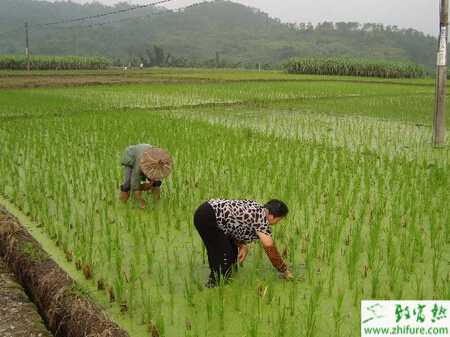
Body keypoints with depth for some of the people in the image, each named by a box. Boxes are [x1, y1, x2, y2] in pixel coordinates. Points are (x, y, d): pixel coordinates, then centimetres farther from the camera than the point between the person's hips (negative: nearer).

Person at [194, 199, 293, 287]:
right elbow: (271, 250, -8)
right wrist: (285, 271, 3)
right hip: (207, 218, -10)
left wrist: (242, 246, 1)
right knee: (224, 256, -8)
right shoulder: (263, 221, -12)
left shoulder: (256, 208, 11)